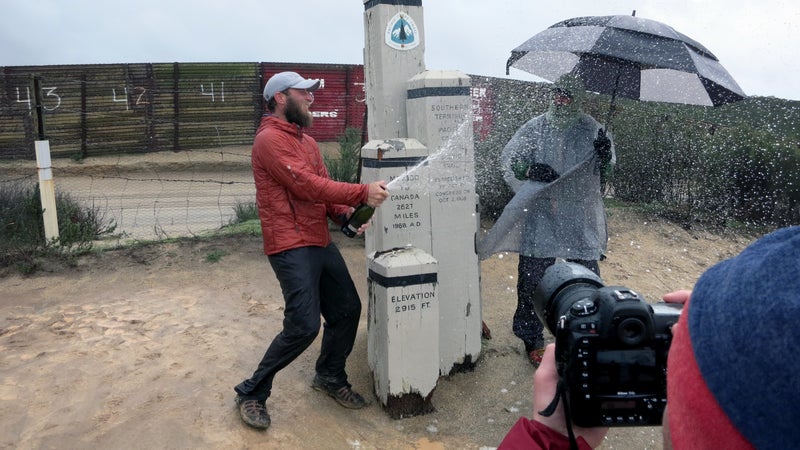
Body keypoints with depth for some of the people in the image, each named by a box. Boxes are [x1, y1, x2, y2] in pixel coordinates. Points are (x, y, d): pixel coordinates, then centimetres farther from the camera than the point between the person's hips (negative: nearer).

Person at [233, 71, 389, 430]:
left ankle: (330, 376, 34)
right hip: (292, 248, -9)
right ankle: (252, 393, 9)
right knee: (303, 326, -11)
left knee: (347, 309, 11)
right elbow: (306, 185, -21)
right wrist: (362, 193, -19)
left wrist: (347, 213, -6)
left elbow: (323, 185, 13)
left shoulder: (306, 141, 18)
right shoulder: (270, 139, -12)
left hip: (321, 242, 9)